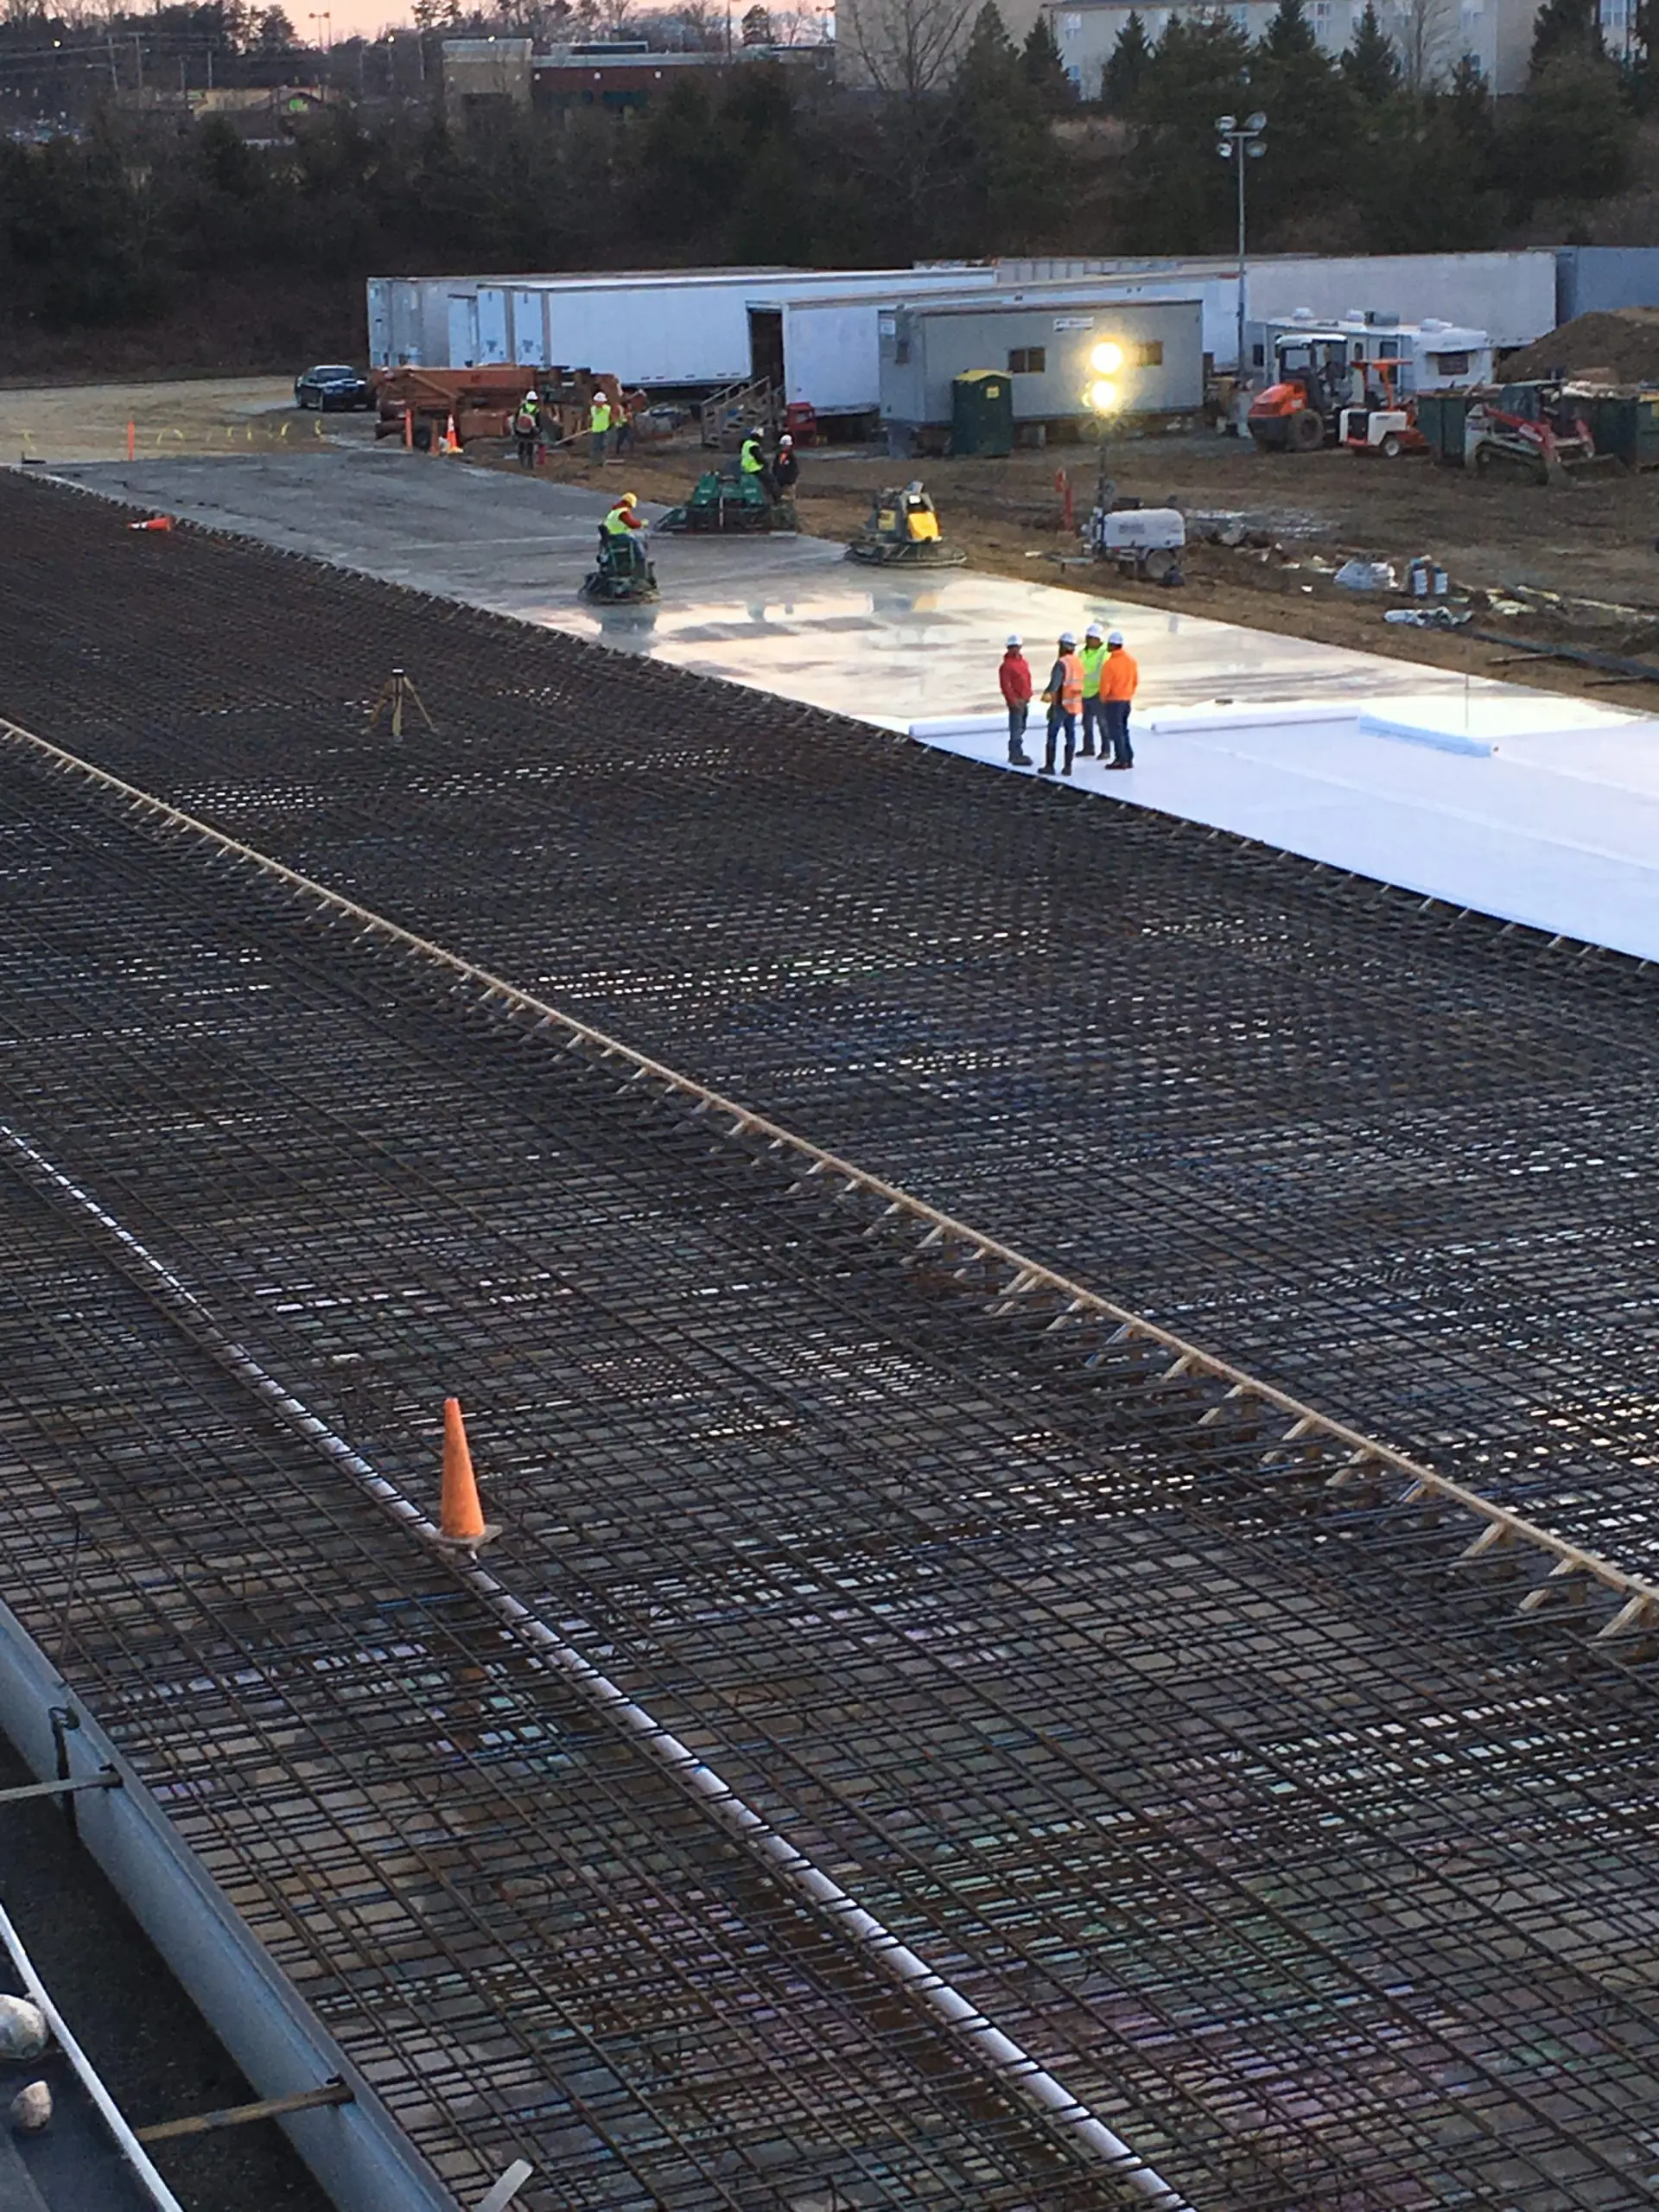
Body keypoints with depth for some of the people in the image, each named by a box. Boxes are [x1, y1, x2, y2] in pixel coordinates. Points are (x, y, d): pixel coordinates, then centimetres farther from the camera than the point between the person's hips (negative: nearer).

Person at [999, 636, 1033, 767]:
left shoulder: (1024, 661, 12)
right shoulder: (1007, 665, -14)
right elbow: (1005, 685, -18)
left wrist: (1028, 695, 15)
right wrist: (1014, 700, -20)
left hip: (1025, 701, 9)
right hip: (1016, 702, -9)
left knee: (1021, 728, 16)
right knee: (1016, 729, -7)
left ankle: (1016, 754, 25)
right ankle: (1016, 757, -5)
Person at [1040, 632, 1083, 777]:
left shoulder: (1061, 663, -14)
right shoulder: (1079, 663, 9)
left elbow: (1056, 680, -31)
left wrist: (1048, 693, -43)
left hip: (1061, 704, -7)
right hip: (1074, 704, 7)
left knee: (1052, 734, 0)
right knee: (1070, 735, 8)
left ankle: (1049, 765, 0)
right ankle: (1068, 767, 8)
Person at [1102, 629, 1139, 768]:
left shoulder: (1111, 663, -20)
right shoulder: (1132, 660, 2)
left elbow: (1105, 685, -15)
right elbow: (1136, 681, 9)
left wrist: (1103, 697, 3)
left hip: (1114, 701, -7)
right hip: (1127, 700, 7)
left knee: (1115, 731, 1)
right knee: (1124, 729, 17)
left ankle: (1121, 759, 1)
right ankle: (1128, 759, 17)